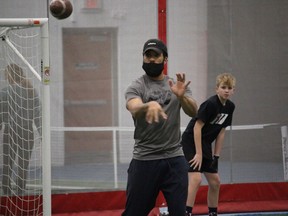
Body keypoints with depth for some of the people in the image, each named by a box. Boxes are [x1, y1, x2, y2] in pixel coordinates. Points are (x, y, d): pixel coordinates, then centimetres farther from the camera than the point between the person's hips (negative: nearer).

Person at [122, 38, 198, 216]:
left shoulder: (177, 85, 8)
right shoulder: (136, 87, 0)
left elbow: (193, 112, -6)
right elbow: (134, 109, -22)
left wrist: (182, 96, -29)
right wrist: (150, 105, -46)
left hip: (175, 159, 2)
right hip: (145, 160, -2)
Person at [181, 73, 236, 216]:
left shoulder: (230, 107, 2)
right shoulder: (210, 104, -21)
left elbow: (221, 132, 9)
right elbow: (197, 127, -21)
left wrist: (216, 155, 7)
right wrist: (199, 154, -21)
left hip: (205, 144, 9)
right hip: (191, 142, -8)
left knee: (215, 181, 11)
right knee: (196, 178, -21)